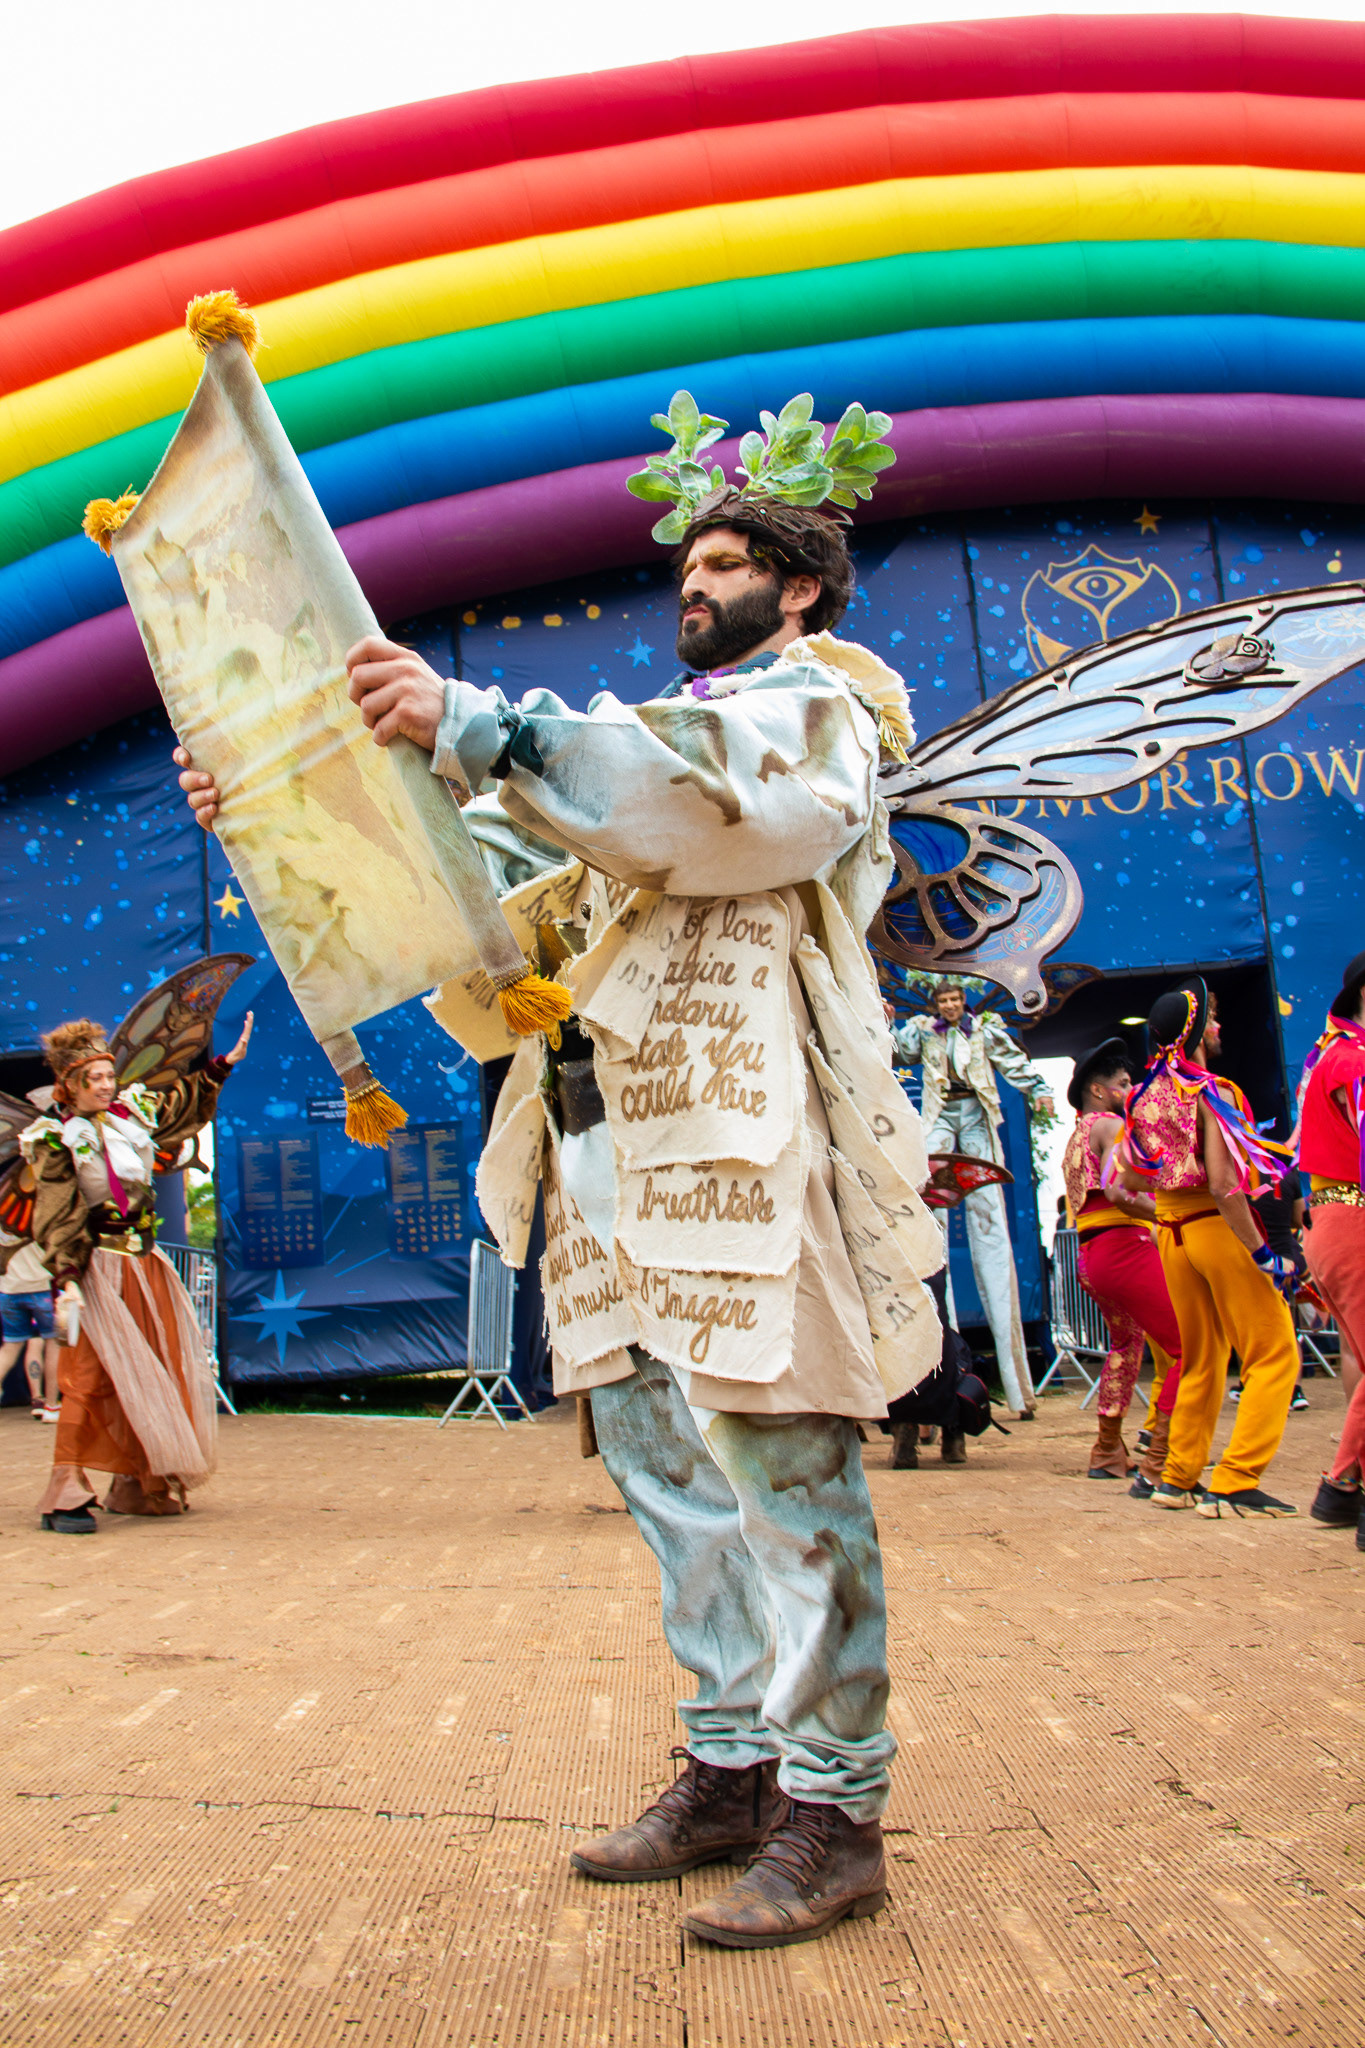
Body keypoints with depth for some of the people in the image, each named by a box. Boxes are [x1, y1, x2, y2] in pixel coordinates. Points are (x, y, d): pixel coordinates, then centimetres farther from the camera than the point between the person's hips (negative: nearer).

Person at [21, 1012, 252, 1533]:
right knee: (91, 1375, -12)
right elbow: (58, 1219, -12)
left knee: (156, 1372, 9)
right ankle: (66, 1494, -7)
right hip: (98, 1269, -7)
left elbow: (184, 1102, 28)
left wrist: (225, 1064, 27)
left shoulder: (131, 1113, 9)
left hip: (147, 1264, 7)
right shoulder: (55, 1140, -7)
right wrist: (66, 1282, -20)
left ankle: (139, 1485, 20)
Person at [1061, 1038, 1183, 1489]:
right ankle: (1158, 1467, -19)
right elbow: (1117, 1190, -20)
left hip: (1090, 1256, 10)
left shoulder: (1074, 1138, 23)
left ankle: (1107, 1454, 36)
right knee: (1188, 1349, -13)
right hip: (1125, 1247, -10)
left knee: (1127, 1340, 31)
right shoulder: (1110, 1125, -4)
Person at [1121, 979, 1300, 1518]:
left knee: (1200, 1360, 19)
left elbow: (1128, 1177, 13)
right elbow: (1222, 1185, -23)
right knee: (1274, 1356, 0)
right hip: (1219, 1227, -7)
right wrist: (1265, 1257, -20)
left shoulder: (1147, 1097, 6)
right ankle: (1234, 1485, -6)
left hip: (1171, 1231, 8)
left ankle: (1179, 1479, 22)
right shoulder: (1212, 1094, -15)